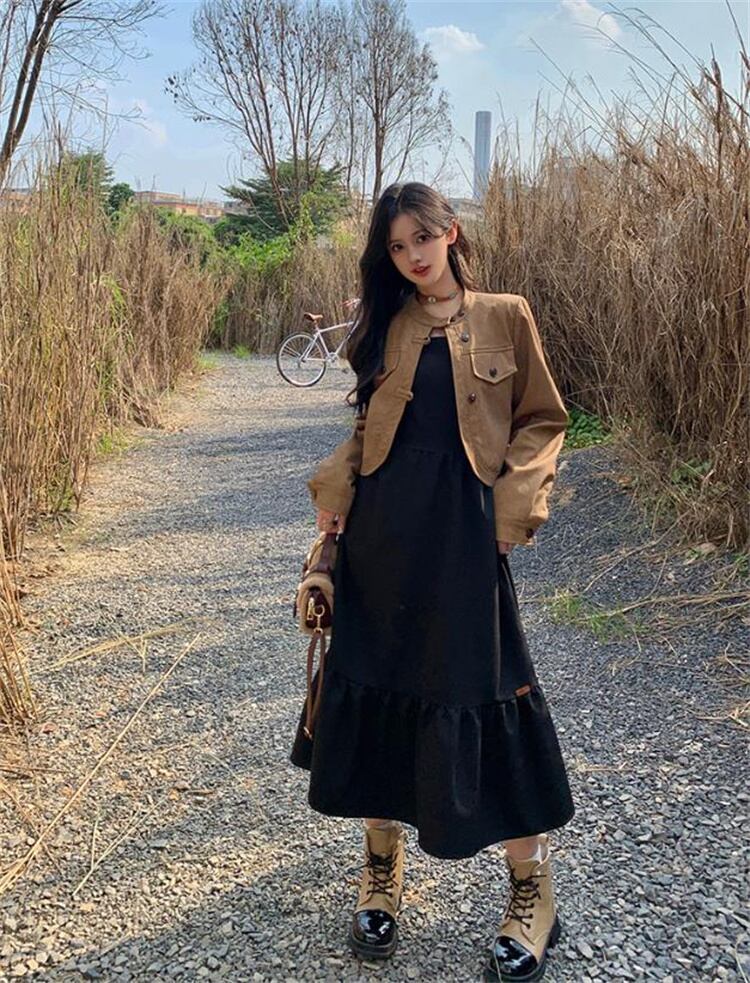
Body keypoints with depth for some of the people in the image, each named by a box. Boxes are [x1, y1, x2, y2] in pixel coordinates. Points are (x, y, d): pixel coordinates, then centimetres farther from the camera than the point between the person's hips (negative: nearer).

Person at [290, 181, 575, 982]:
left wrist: (512, 500, -9)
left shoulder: (504, 319, 3)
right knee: (374, 687, 7)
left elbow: (542, 422, 5)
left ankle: (533, 892, 17)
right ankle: (381, 873, 27)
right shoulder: (385, 327, 11)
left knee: (480, 699, -1)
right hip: (381, 531, 4)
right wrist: (334, 486, -1)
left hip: (462, 533, -3)